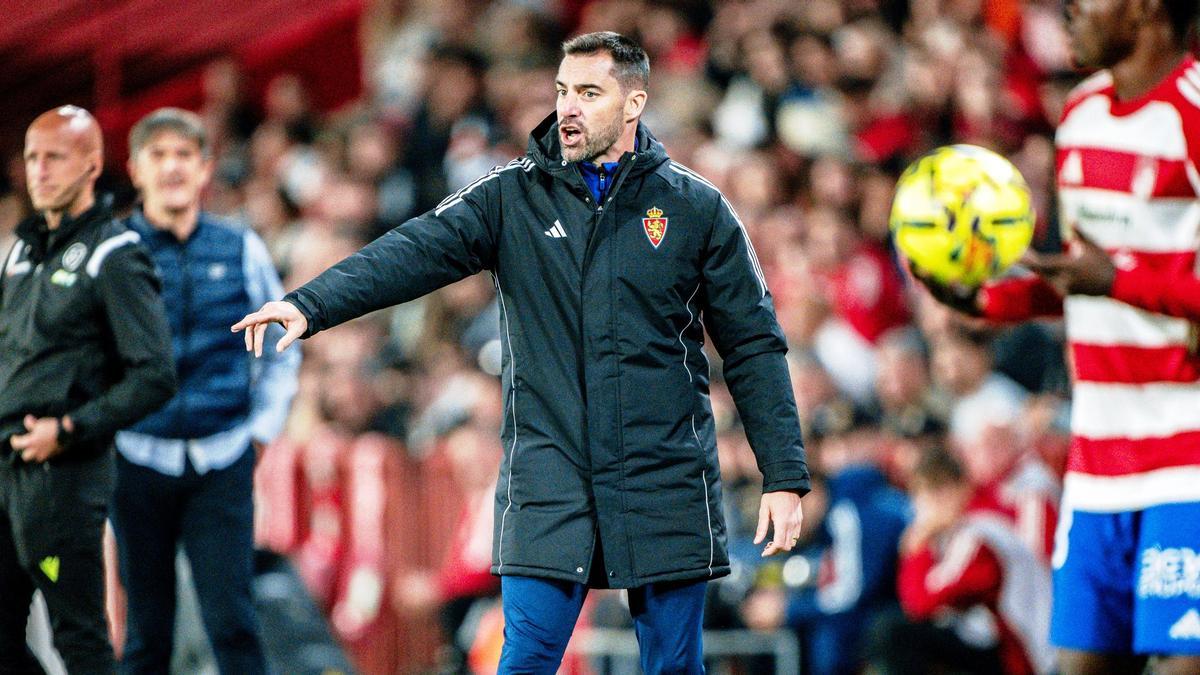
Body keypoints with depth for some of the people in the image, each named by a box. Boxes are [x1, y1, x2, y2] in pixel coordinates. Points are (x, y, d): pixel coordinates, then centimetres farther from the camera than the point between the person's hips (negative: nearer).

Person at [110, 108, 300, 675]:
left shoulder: (242, 251, 7)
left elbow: (281, 350, 17)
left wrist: (263, 428, 9)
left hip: (223, 463, 1)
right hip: (139, 459, -1)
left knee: (231, 619, -7)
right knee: (146, 629, 4)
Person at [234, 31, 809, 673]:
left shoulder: (697, 209, 3)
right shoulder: (512, 197, 4)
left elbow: (754, 347, 4)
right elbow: (414, 253, -9)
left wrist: (784, 476, -1)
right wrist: (310, 305, -26)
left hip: (667, 489, 0)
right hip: (548, 481, 0)